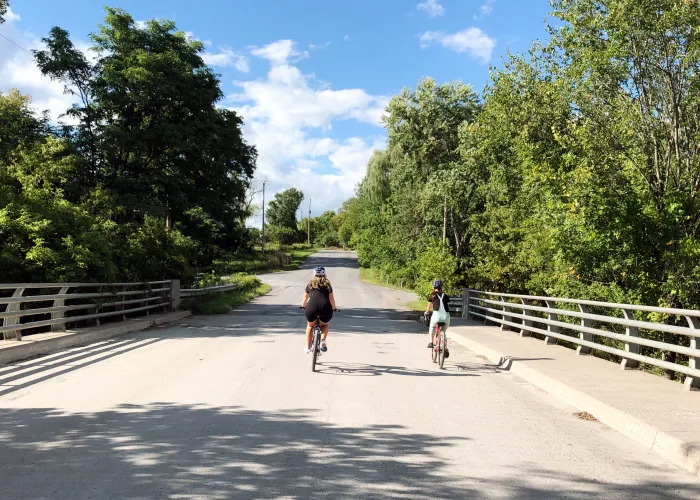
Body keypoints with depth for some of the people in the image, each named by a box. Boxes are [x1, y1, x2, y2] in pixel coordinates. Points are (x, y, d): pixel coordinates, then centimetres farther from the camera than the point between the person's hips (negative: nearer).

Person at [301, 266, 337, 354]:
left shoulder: (310, 284, 23)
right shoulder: (327, 285, 22)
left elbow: (305, 298, 33)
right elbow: (331, 299, 28)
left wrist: (303, 306, 52)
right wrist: (334, 308, 46)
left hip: (311, 308, 0)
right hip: (325, 308, 0)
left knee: (310, 326, 29)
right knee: (324, 325, 30)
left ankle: (307, 348, 27)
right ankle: (323, 340, 3)